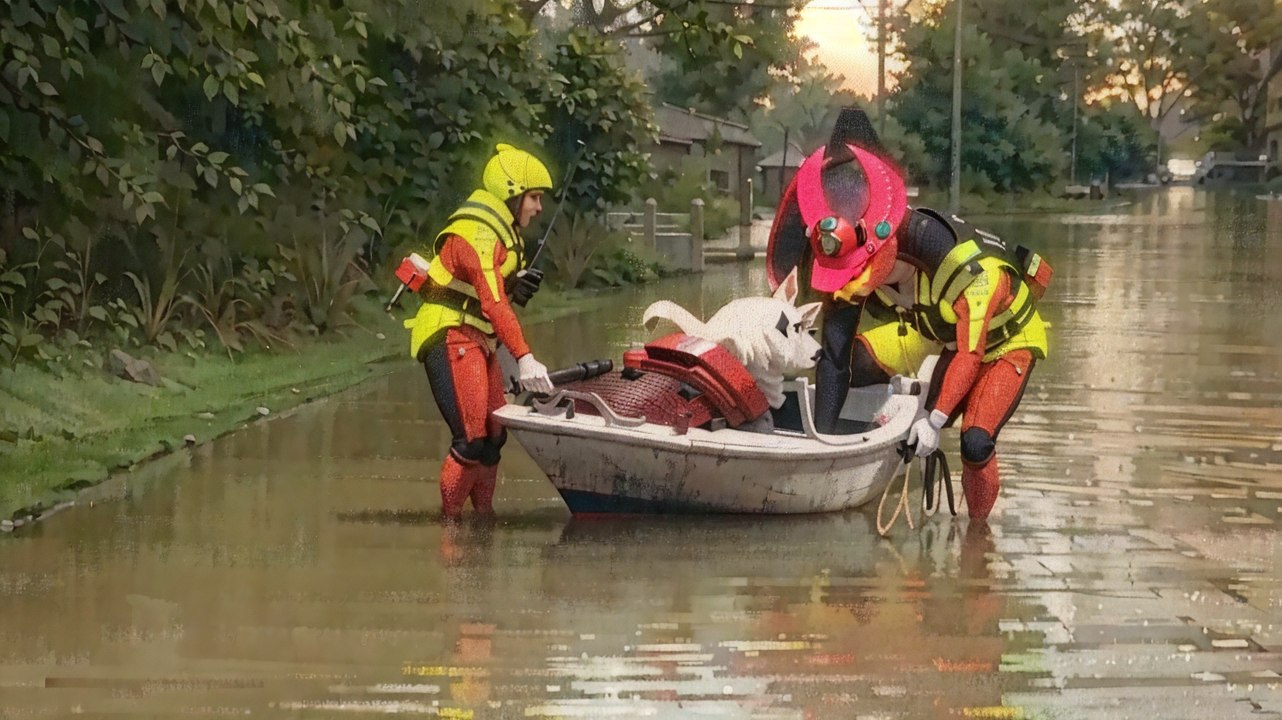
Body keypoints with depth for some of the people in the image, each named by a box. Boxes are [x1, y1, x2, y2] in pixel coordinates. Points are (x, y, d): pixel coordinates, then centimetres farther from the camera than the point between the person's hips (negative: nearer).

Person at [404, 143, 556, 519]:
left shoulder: (502, 231, 17)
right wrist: (524, 357, -35)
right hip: (451, 337, -11)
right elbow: (493, 303, -27)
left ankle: (483, 515, 23)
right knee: (472, 440, -15)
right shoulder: (477, 233, -17)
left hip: (477, 341, 11)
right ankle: (448, 521, -8)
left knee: (493, 436, 13)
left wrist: (517, 286, -6)